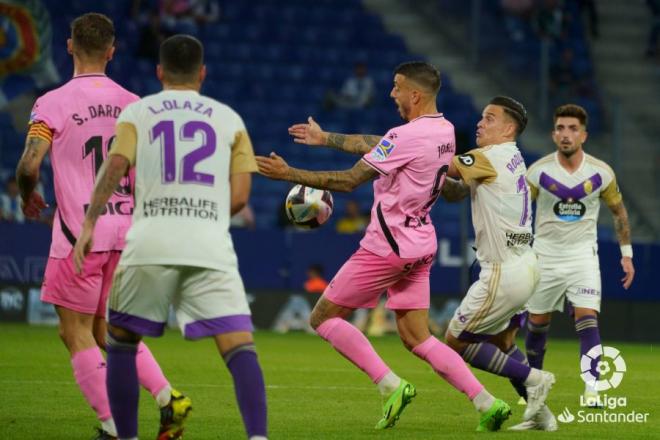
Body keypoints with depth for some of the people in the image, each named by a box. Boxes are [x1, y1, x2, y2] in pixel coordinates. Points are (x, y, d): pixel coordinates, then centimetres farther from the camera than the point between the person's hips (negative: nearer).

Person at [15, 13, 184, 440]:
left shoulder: (53, 103, -9)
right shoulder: (132, 104, 5)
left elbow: (29, 166, -16)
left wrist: (29, 196, 5)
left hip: (80, 236, -5)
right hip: (126, 232, 5)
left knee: (76, 332, 5)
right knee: (106, 330, 18)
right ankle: (166, 396, 0)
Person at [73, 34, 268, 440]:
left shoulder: (136, 112, 14)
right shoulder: (229, 118, 16)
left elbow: (115, 166, -4)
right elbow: (239, 197, 10)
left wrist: (89, 223, -6)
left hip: (150, 244, 0)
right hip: (211, 246, 0)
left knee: (121, 342, 18)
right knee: (241, 347, -7)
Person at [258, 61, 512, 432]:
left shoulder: (405, 137, -20)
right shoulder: (445, 131, 8)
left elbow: (349, 180, -17)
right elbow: (375, 146, 22)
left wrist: (289, 174, -12)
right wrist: (326, 138, 30)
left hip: (387, 247, -9)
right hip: (421, 245, 9)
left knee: (324, 317, 3)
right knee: (416, 337, 11)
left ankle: (391, 385, -7)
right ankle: (487, 403, -1)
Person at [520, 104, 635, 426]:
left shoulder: (601, 173, -7)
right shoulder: (538, 172, -10)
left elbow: (618, 211, 9)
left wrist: (626, 254, 8)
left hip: (583, 255, -1)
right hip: (545, 255, 1)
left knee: (587, 317, -17)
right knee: (537, 322, 10)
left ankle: (591, 389, -21)